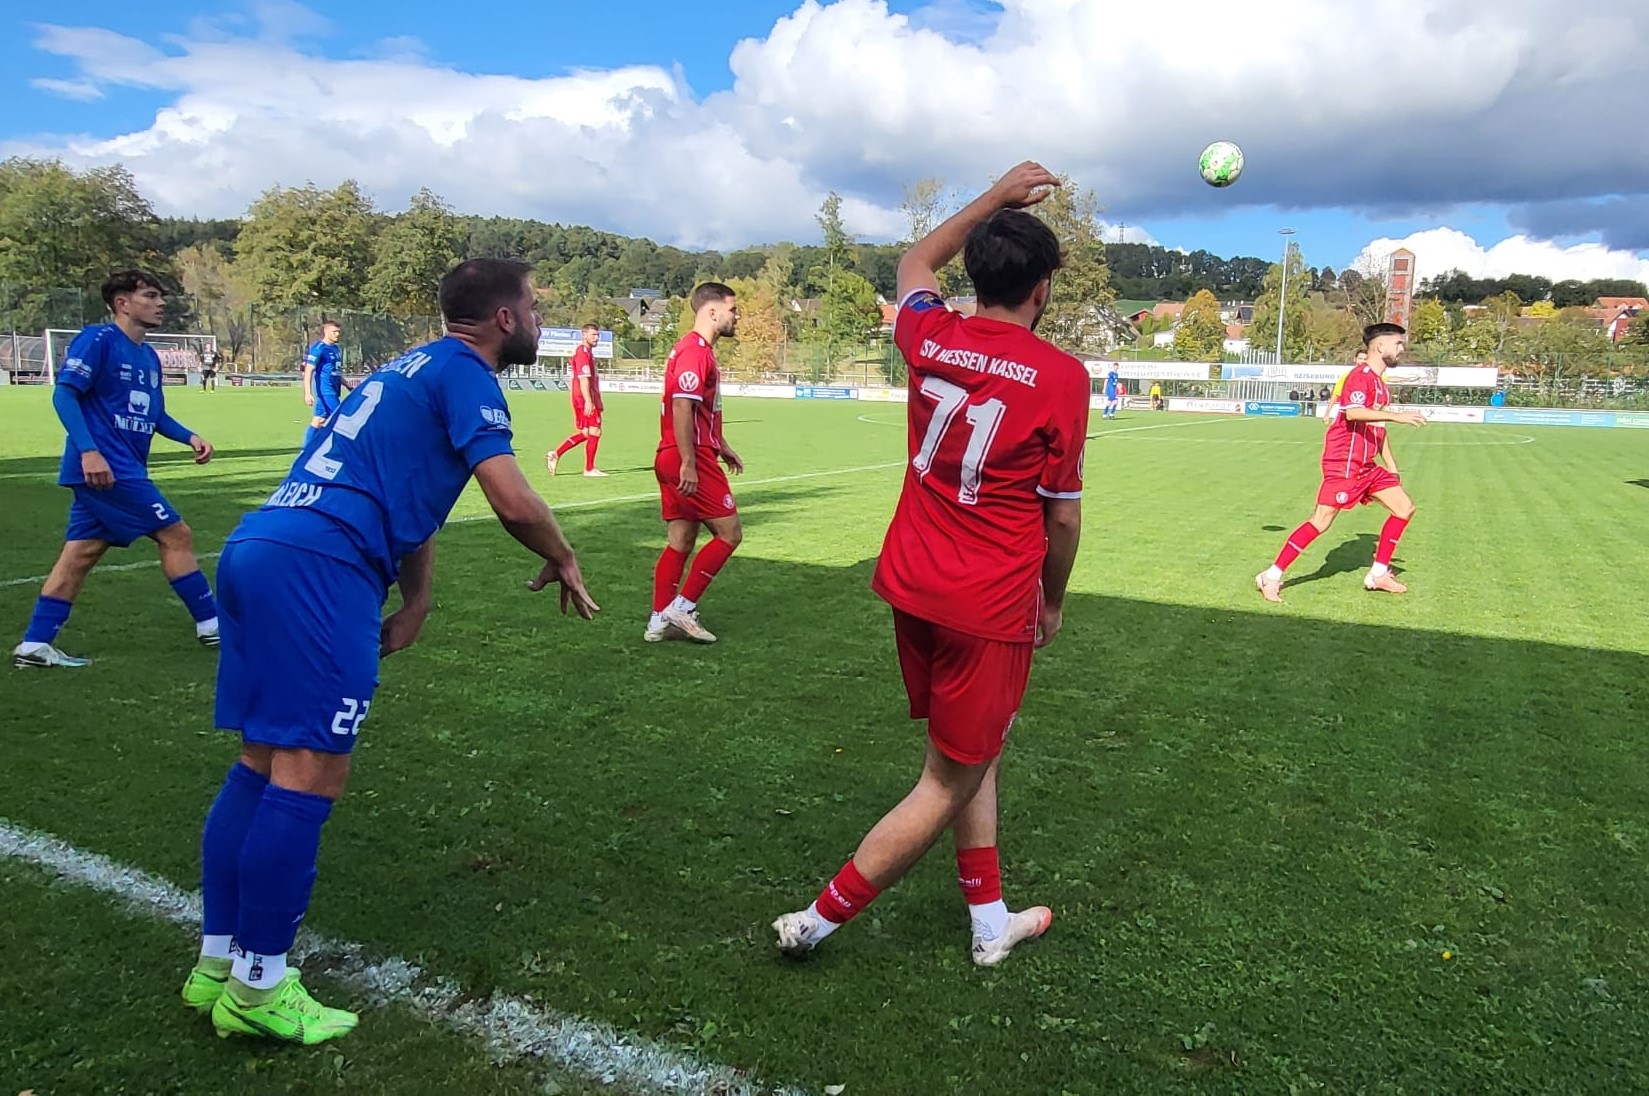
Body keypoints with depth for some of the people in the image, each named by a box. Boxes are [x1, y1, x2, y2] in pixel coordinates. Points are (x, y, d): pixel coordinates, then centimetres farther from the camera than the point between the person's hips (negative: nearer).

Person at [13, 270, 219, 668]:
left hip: (121, 470, 9)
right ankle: (211, 625, 4)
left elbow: (155, 415, 22)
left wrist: (190, 437, 5)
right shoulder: (98, 339, -9)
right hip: (105, 468, -9)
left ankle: (35, 644, 14)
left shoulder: (149, 356, 16)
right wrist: (88, 450, -24)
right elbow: (64, 394, -15)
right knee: (176, 535, -5)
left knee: (81, 553, 9)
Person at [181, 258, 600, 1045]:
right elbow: (514, 503, -13)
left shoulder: (414, 369, 26)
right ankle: (257, 988, 8)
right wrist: (564, 563, 6)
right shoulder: (465, 374, -3)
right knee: (310, 773, -3)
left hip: (256, 548, 10)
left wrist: (413, 607, 19)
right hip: (318, 566, -10)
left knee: (265, 761, 15)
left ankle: (216, 965, 25)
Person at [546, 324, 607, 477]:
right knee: (594, 432, -2)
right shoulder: (583, 353, -13)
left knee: (585, 433, 13)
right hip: (585, 400, -10)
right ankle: (589, 469, 6)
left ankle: (555, 455, 12)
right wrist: (588, 401, -26)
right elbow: (583, 379, -21)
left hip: (581, 400, 10)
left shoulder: (587, 352, 19)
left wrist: (596, 402, 23)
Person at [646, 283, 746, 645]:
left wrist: (722, 446, 30)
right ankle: (682, 607, 0)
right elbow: (681, 408, -22)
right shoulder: (695, 350, -14)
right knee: (729, 533, -3)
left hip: (676, 461, 10)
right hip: (690, 461, -10)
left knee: (680, 542, 11)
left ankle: (659, 620, 15)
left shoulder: (697, 349, 19)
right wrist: (688, 463, -25)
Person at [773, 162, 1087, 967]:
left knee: (979, 750, 22)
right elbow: (1063, 514, -6)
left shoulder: (929, 336, 0)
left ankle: (990, 922, 34)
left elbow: (916, 263, 24)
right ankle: (820, 918, 15)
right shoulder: (1060, 375, -12)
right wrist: (1052, 598, 10)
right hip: (989, 604, -6)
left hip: (912, 583, 7)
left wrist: (994, 199, 26)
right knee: (950, 782, 9)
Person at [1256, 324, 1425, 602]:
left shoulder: (1380, 384, 17)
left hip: (1366, 466, 10)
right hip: (1344, 464, -10)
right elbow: (1352, 412, -31)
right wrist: (1397, 415, -34)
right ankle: (1271, 576, -6)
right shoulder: (1360, 376, -11)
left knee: (1405, 508, 9)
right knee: (1321, 521, -12)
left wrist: (1392, 468, 23)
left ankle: (1378, 574, 17)